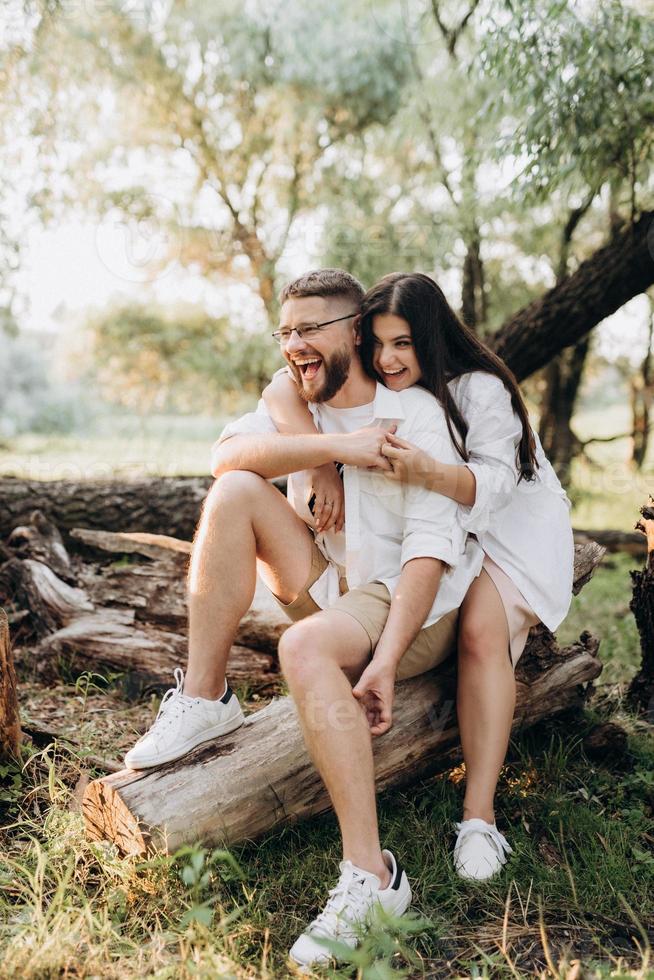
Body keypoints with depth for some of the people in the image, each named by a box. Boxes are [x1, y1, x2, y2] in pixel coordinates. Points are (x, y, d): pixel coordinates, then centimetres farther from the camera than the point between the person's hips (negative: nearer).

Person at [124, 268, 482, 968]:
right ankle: (204, 699, -13)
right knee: (235, 492, -13)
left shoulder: (416, 412, -9)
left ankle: (370, 877, -32)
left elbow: (432, 542, -19)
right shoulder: (295, 404, 8)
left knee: (305, 645, -36)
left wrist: (386, 658, -29)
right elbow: (227, 454, -12)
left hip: (413, 605, -6)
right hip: (332, 593, 6)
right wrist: (338, 447, -23)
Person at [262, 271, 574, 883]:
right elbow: (282, 390, -18)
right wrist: (324, 468, -34)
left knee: (482, 631, -30)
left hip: (510, 528, -5)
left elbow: (495, 484, -29)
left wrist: (428, 472, -49)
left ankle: (479, 816, -26)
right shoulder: (367, 385, -8)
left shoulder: (480, 389, -21)